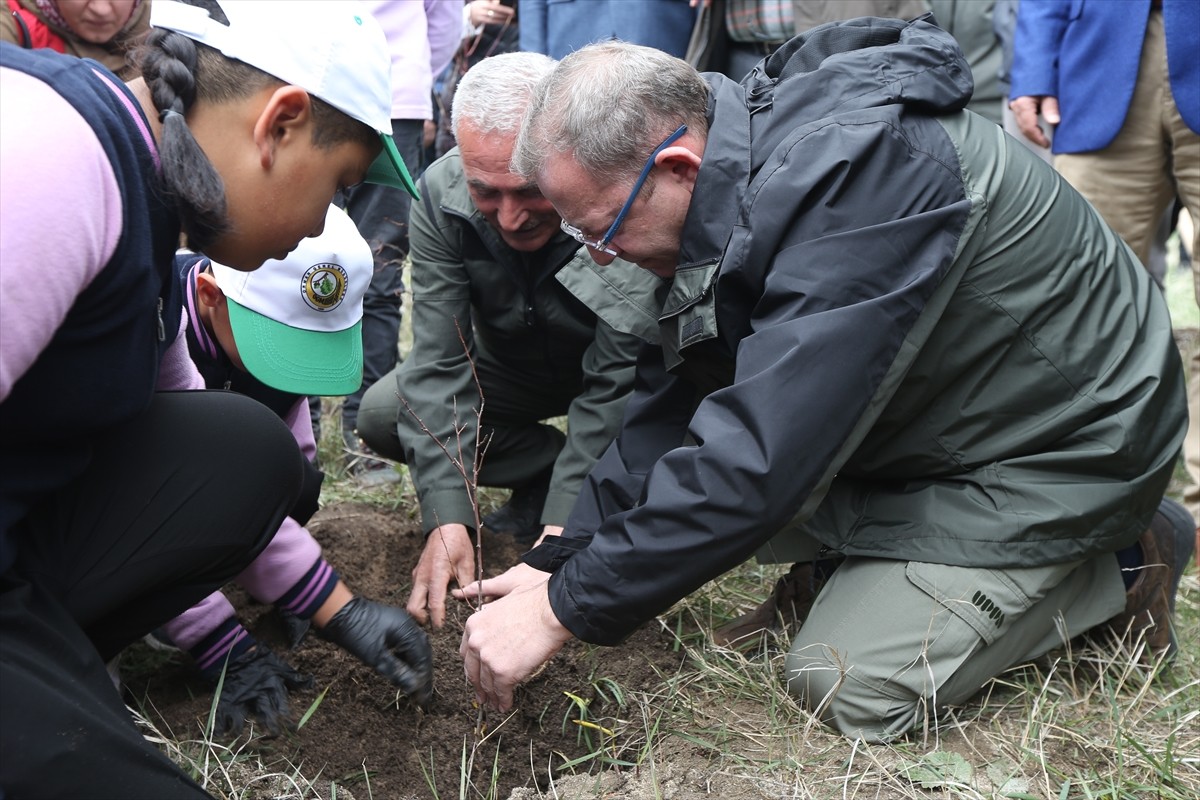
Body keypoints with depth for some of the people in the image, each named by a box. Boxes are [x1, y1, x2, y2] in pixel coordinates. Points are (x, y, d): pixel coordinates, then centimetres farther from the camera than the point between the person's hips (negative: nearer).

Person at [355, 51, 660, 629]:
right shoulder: (441, 194, -25)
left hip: (625, 369, -3)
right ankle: (546, 477, -2)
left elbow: (615, 386, -34)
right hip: (513, 366, 3)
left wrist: (563, 528, -40)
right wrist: (447, 519, -37)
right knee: (381, 415, -17)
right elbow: (439, 362, -27)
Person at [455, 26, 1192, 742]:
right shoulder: (734, 171, -6)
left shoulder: (855, 176, -34)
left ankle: (1118, 562, 2)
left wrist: (566, 610, -31)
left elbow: (765, 455, -38)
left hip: (1060, 442, -8)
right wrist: (559, 560, -5)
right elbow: (675, 395, -1)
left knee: (848, 686, -14)